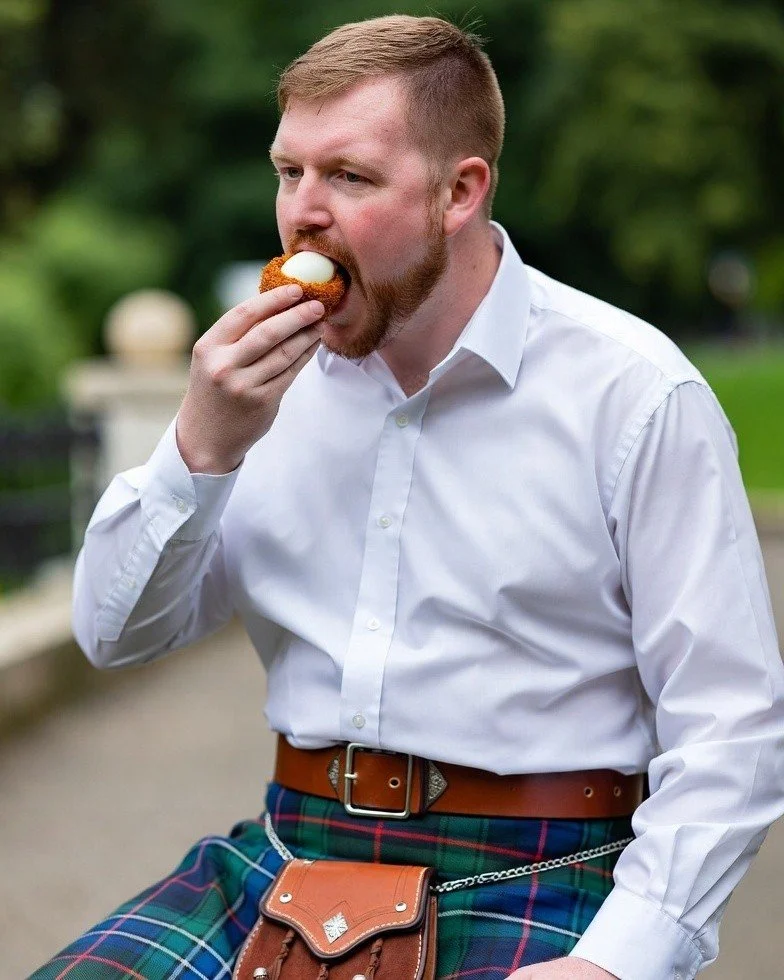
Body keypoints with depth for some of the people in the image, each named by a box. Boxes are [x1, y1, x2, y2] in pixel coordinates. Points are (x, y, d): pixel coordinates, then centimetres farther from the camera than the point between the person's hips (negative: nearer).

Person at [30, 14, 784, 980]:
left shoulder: (634, 392, -6)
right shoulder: (277, 374, 9)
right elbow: (115, 636, 9)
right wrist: (202, 447, -7)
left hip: (529, 894, -4)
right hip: (287, 855, 4)